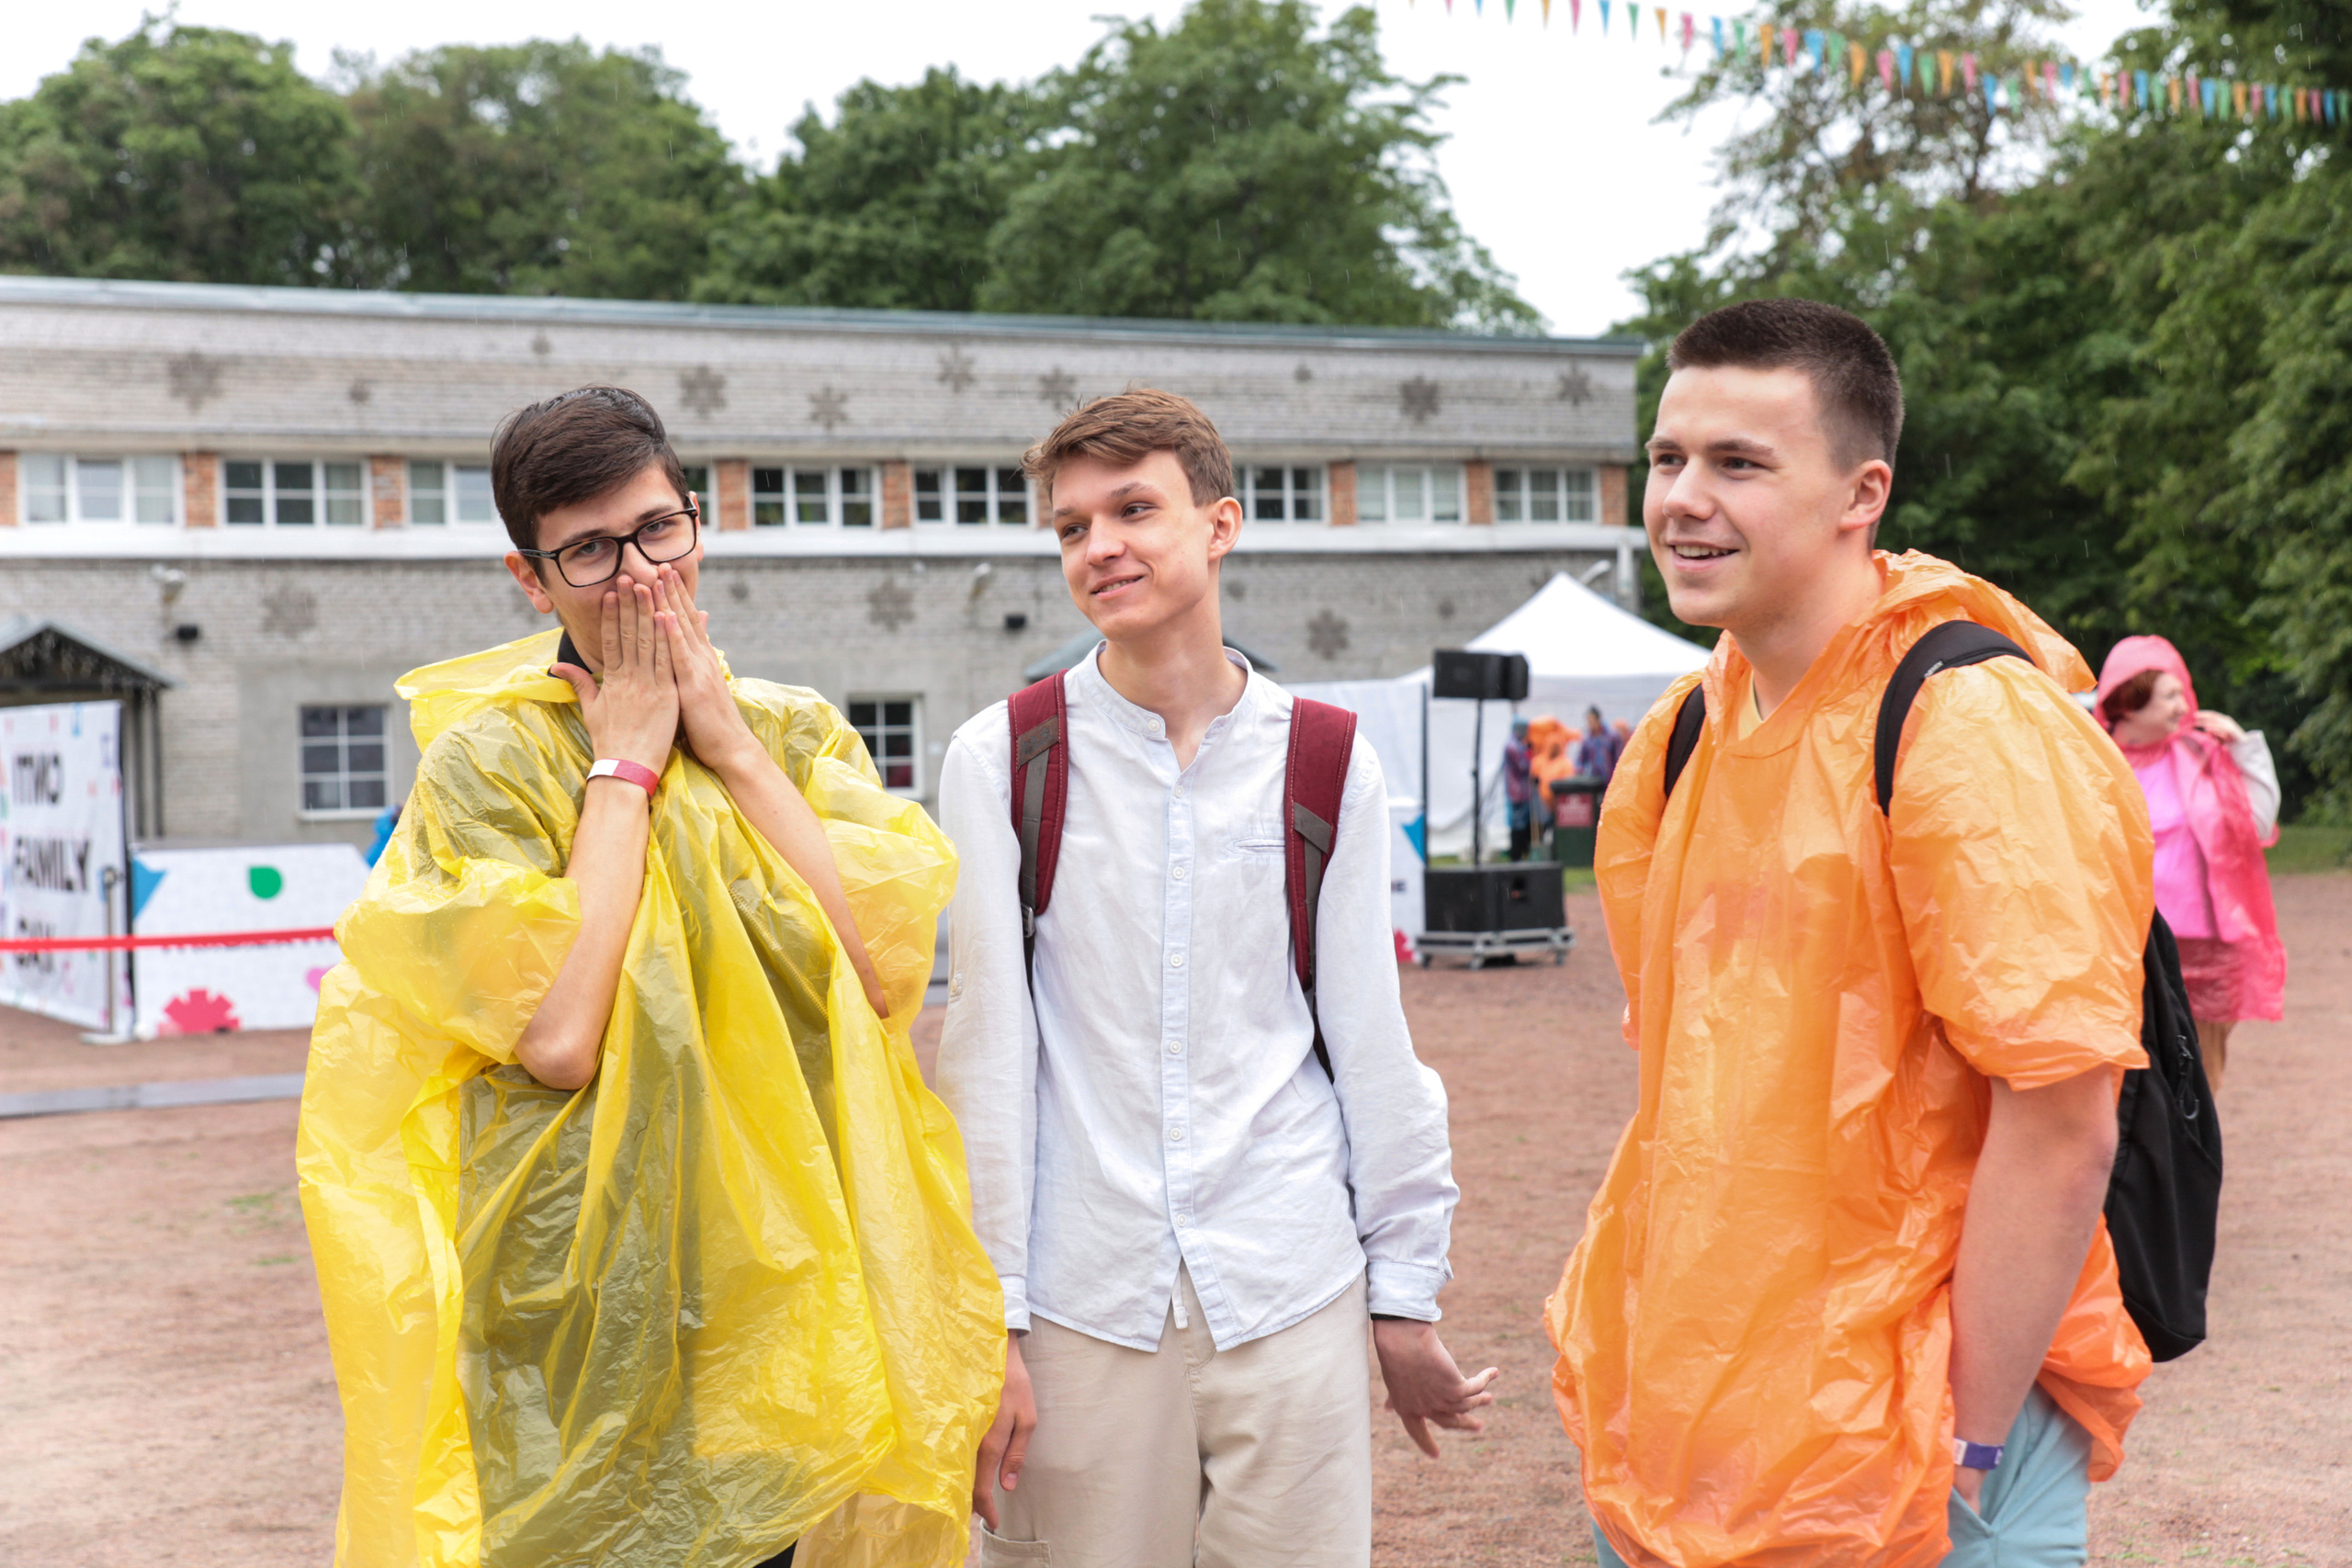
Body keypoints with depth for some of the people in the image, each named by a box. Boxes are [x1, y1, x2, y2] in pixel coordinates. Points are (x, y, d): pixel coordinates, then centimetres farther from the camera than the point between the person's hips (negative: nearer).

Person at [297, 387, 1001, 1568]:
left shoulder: (798, 736, 6)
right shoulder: (487, 760, -5)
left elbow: (886, 972, -9)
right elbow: (557, 1039, -19)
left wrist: (727, 739, -8)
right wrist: (626, 757, -11)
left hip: (784, 1287, 4)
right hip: (585, 1313, -3)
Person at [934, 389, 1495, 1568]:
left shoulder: (1328, 764, 3)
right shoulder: (1002, 760, -2)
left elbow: (1371, 1039, 7)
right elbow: (985, 1049, -2)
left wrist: (1406, 1293, 8)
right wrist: (986, 1318, -4)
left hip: (1292, 1295, 1)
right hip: (1082, 1304, -1)